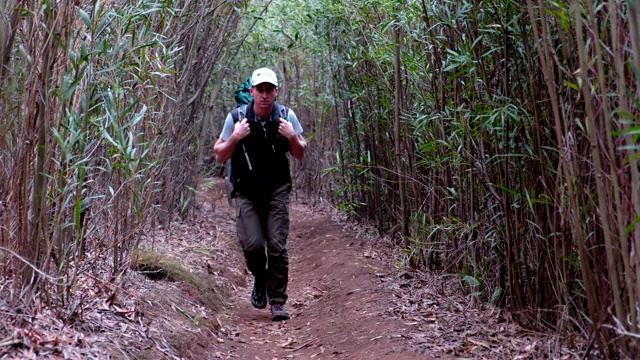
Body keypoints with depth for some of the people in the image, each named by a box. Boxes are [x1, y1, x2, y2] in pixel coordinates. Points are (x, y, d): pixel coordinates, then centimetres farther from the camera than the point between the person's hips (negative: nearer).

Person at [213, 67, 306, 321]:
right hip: (246, 192, 0)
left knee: (277, 245, -7)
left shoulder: (287, 117, -3)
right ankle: (260, 281, 19)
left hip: (277, 190, 0)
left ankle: (277, 301, 5)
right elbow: (220, 156, -1)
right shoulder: (236, 118, -6)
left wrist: (293, 137, -15)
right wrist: (235, 138, -19)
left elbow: (300, 155, 5)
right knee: (252, 243, -13)